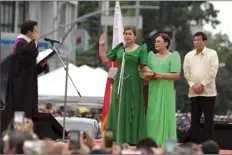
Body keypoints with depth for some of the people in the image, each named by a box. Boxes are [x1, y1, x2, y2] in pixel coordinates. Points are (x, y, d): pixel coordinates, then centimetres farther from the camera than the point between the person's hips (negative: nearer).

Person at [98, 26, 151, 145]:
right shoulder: (119, 48, 11)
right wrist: (101, 45, 6)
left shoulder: (140, 49, 1)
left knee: (133, 111, -3)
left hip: (133, 84, -4)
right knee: (118, 111, 1)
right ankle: (119, 138, 5)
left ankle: (132, 139, -1)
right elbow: (105, 60, 13)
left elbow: (143, 67, -2)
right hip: (120, 83, 4)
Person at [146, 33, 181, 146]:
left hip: (166, 90, -5)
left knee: (165, 115, -7)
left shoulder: (173, 56, 1)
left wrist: (162, 75, -17)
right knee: (153, 115, 0)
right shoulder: (152, 56, 17)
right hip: (153, 90, 5)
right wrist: (149, 76, -7)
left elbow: (176, 75, -6)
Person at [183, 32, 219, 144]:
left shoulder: (212, 53, -1)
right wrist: (193, 85, -8)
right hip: (193, 92, 4)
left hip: (208, 91, -3)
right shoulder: (189, 55, 10)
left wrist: (202, 85, -13)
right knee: (194, 118, 5)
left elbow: (213, 71, -8)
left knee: (208, 118, -4)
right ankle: (194, 143, 10)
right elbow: (186, 72, 6)